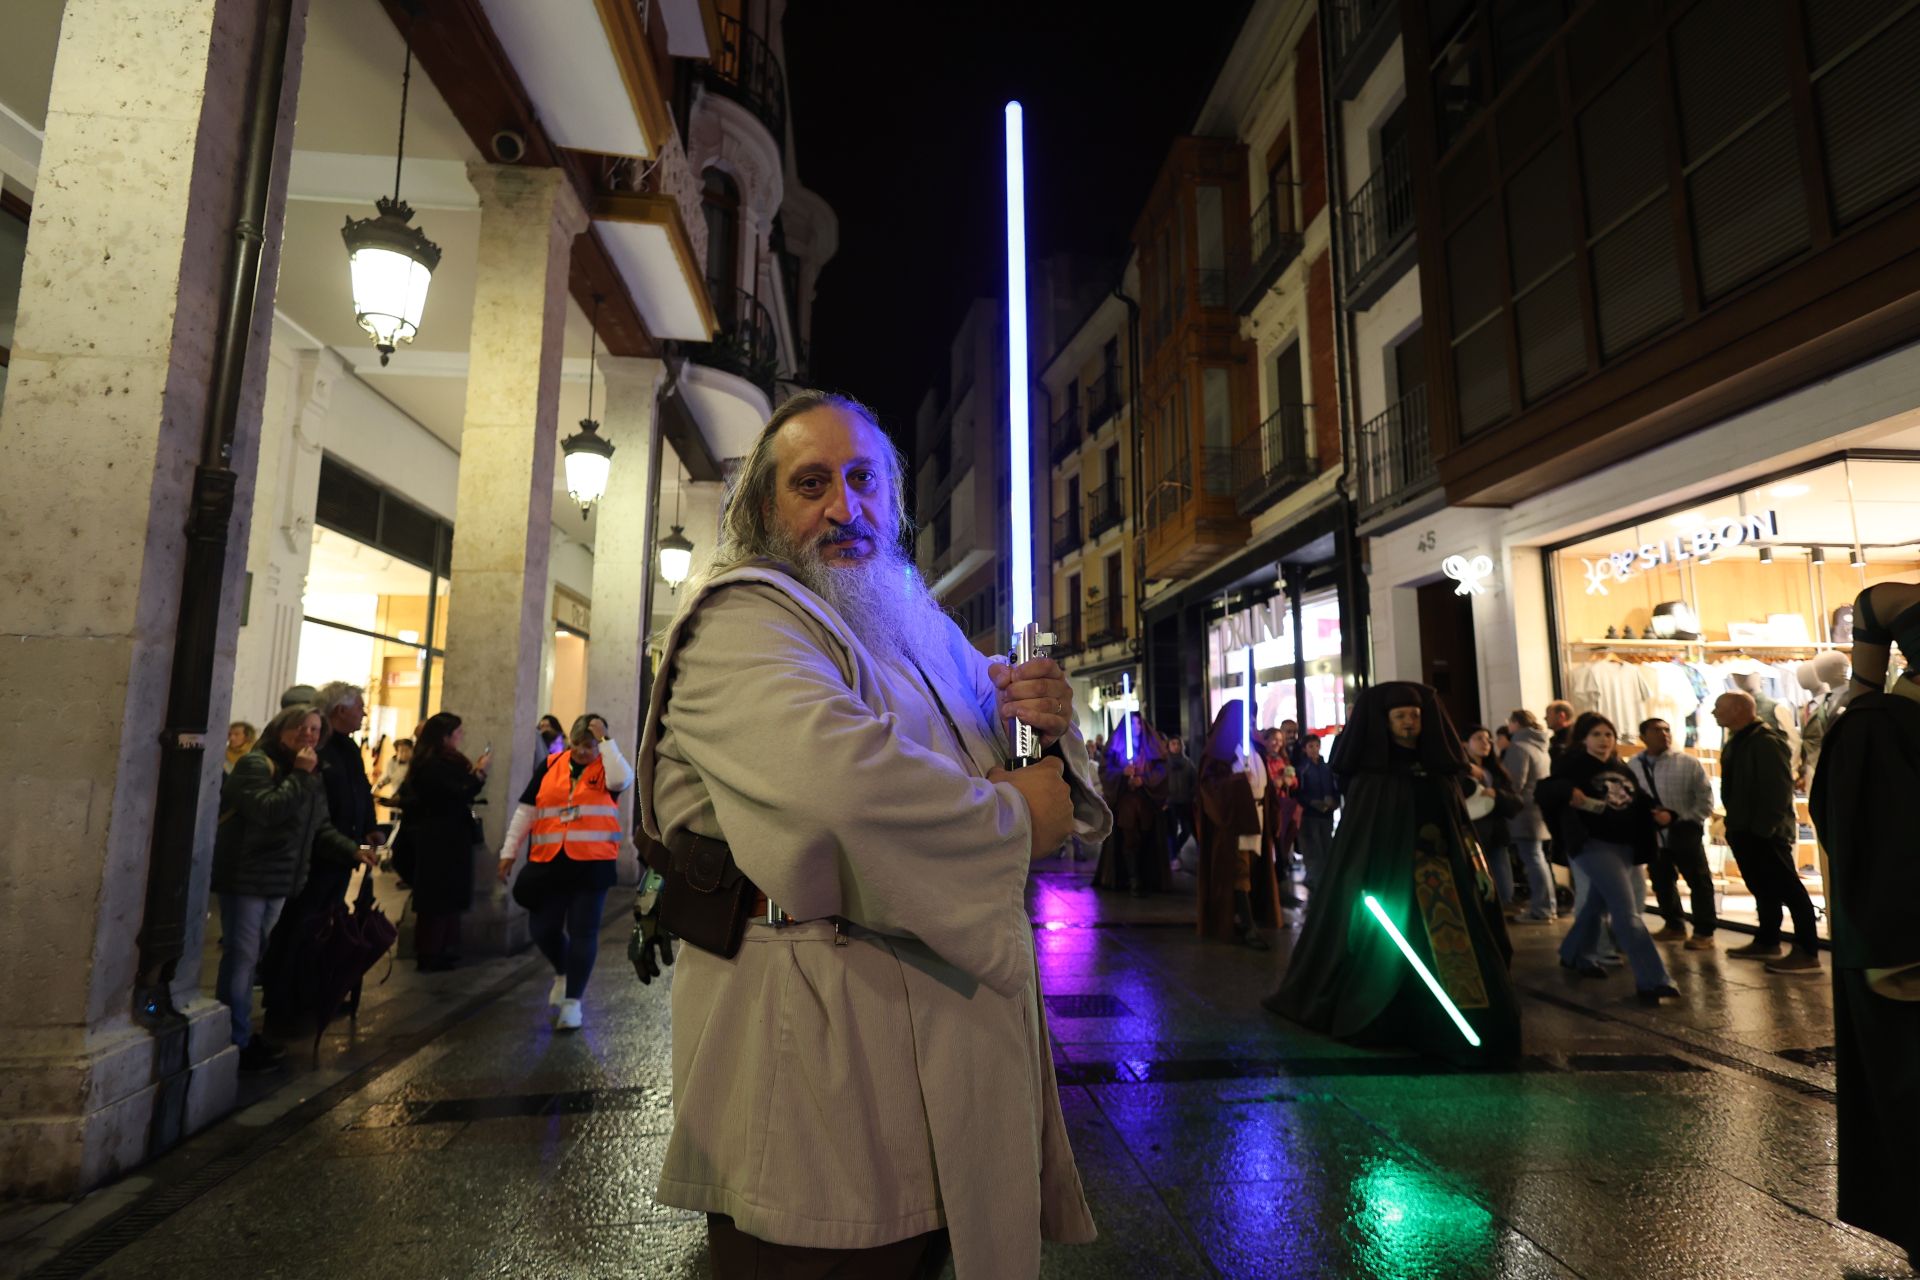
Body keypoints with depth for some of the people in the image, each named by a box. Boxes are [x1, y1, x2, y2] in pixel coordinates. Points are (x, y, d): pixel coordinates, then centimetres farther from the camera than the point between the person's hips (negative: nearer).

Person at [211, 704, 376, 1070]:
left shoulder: (311, 777, 13)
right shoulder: (255, 764, -12)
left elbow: (320, 828, 14)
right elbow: (267, 810, -28)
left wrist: (352, 850, 0)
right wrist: (299, 775, -23)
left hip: (278, 879, 8)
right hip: (246, 876, -8)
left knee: (250, 957, 16)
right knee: (241, 956, -5)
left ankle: (240, 1034, 26)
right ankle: (235, 1044, 4)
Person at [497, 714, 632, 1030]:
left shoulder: (605, 768, 0)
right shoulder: (550, 764, 6)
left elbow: (623, 780, -25)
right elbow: (526, 810, 9)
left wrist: (605, 740, -18)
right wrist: (509, 851, 6)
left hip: (593, 864, -3)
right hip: (549, 862, 3)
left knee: (582, 932, 0)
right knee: (542, 929, 11)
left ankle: (573, 1001, 10)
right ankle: (563, 974, 39)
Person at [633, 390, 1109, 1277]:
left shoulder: (919, 630, 15)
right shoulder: (741, 621, -11)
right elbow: (835, 769, -32)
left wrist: (1056, 728, -6)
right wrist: (1012, 822, -17)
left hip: (941, 1028, 8)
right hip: (815, 1044, -7)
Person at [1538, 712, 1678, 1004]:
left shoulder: (1621, 769, 14)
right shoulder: (1573, 765, -8)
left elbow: (1640, 800, 24)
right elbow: (1541, 791, -19)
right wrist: (1567, 791, -38)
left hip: (1624, 846, 8)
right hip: (1593, 844, -8)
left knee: (1598, 903, 18)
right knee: (1627, 912, -15)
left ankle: (1574, 955, 37)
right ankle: (1652, 980, -16)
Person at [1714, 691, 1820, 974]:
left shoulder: (1766, 741, -16)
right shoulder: (1737, 742, 16)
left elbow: (1779, 788, -22)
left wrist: (1765, 827, -24)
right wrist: (1734, 824, 18)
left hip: (1766, 832, -10)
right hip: (1745, 830, 10)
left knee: (1787, 888, -7)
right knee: (1763, 888, 18)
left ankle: (1807, 953, -4)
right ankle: (1767, 942, 28)